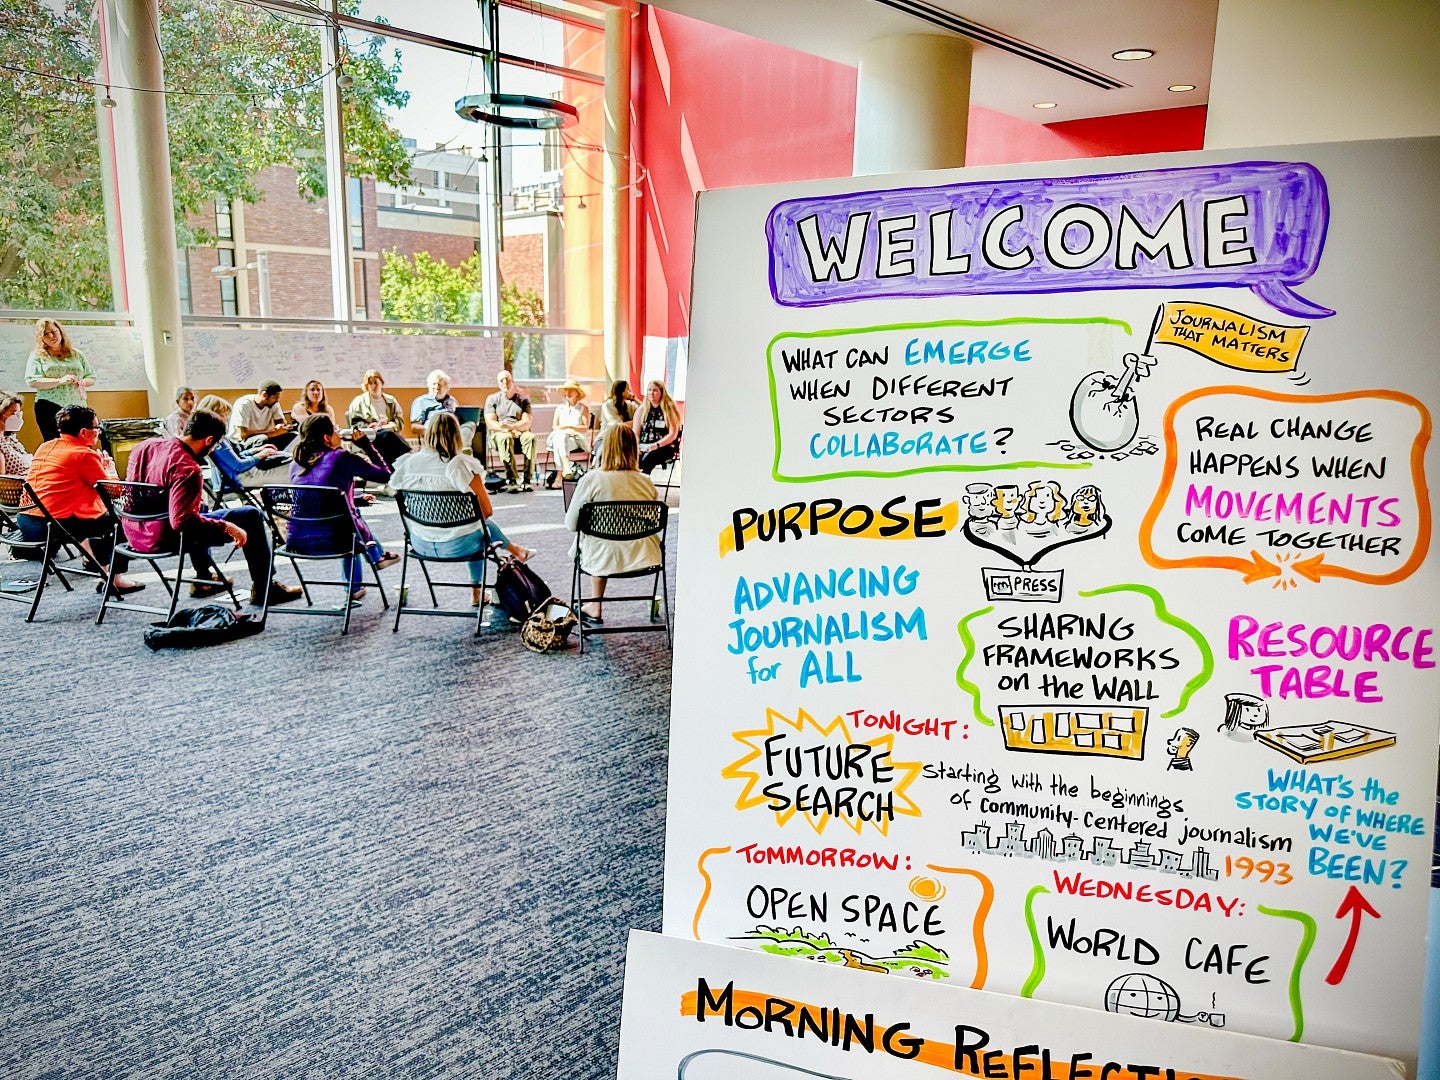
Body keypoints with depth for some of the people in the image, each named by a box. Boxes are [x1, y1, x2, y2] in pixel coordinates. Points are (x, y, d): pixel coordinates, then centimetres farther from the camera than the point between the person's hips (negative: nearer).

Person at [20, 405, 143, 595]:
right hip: (56, 525, -9)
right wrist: (110, 470, 15)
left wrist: (99, 466, 25)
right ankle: (116, 579, 12)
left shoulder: (44, 447, 14)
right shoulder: (84, 454, -11)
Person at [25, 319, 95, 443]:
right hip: (49, 408, -2)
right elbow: (31, 381, -5)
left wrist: (83, 382, -6)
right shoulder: (37, 356, 7)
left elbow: (92, 378, 18)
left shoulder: (77, 354, 15)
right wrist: (60, 381, -17)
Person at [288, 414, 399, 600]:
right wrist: (365, 444, 9)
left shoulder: (296, 462, 8)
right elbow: (385, 475, -1)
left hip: (296, 542, 5)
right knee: (353, 514, 29)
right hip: (330, 541, -5)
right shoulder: (342, 458, -8)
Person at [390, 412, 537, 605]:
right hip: (457, 546, -4)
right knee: (484, 525, 33)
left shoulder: (408, 463, -8)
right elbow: (486, 511, -16)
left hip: (420, 544, 4)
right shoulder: (461, 465, -20)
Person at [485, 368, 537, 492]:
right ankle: (512, 479, -44)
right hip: (498, 434, -1)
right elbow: (490, 423, -1)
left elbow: (526, 423, -1)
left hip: (520, 432, 1)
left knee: (531, 437, -34)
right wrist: (506, 429, -20)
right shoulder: (492, 399, 12)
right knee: (505, 438, -38)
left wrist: (510, 426, -22)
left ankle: (527, 479, -38)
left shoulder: (523, 399, 13)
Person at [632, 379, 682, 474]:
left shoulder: (670, 409, 5)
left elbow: (673, 434, -3)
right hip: (643, 447, 3)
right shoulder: (642, 409, 15)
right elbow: (635, 433, 12)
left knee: (648, 457, -36)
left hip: (664, 448, -3)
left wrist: (656, 445, -17)